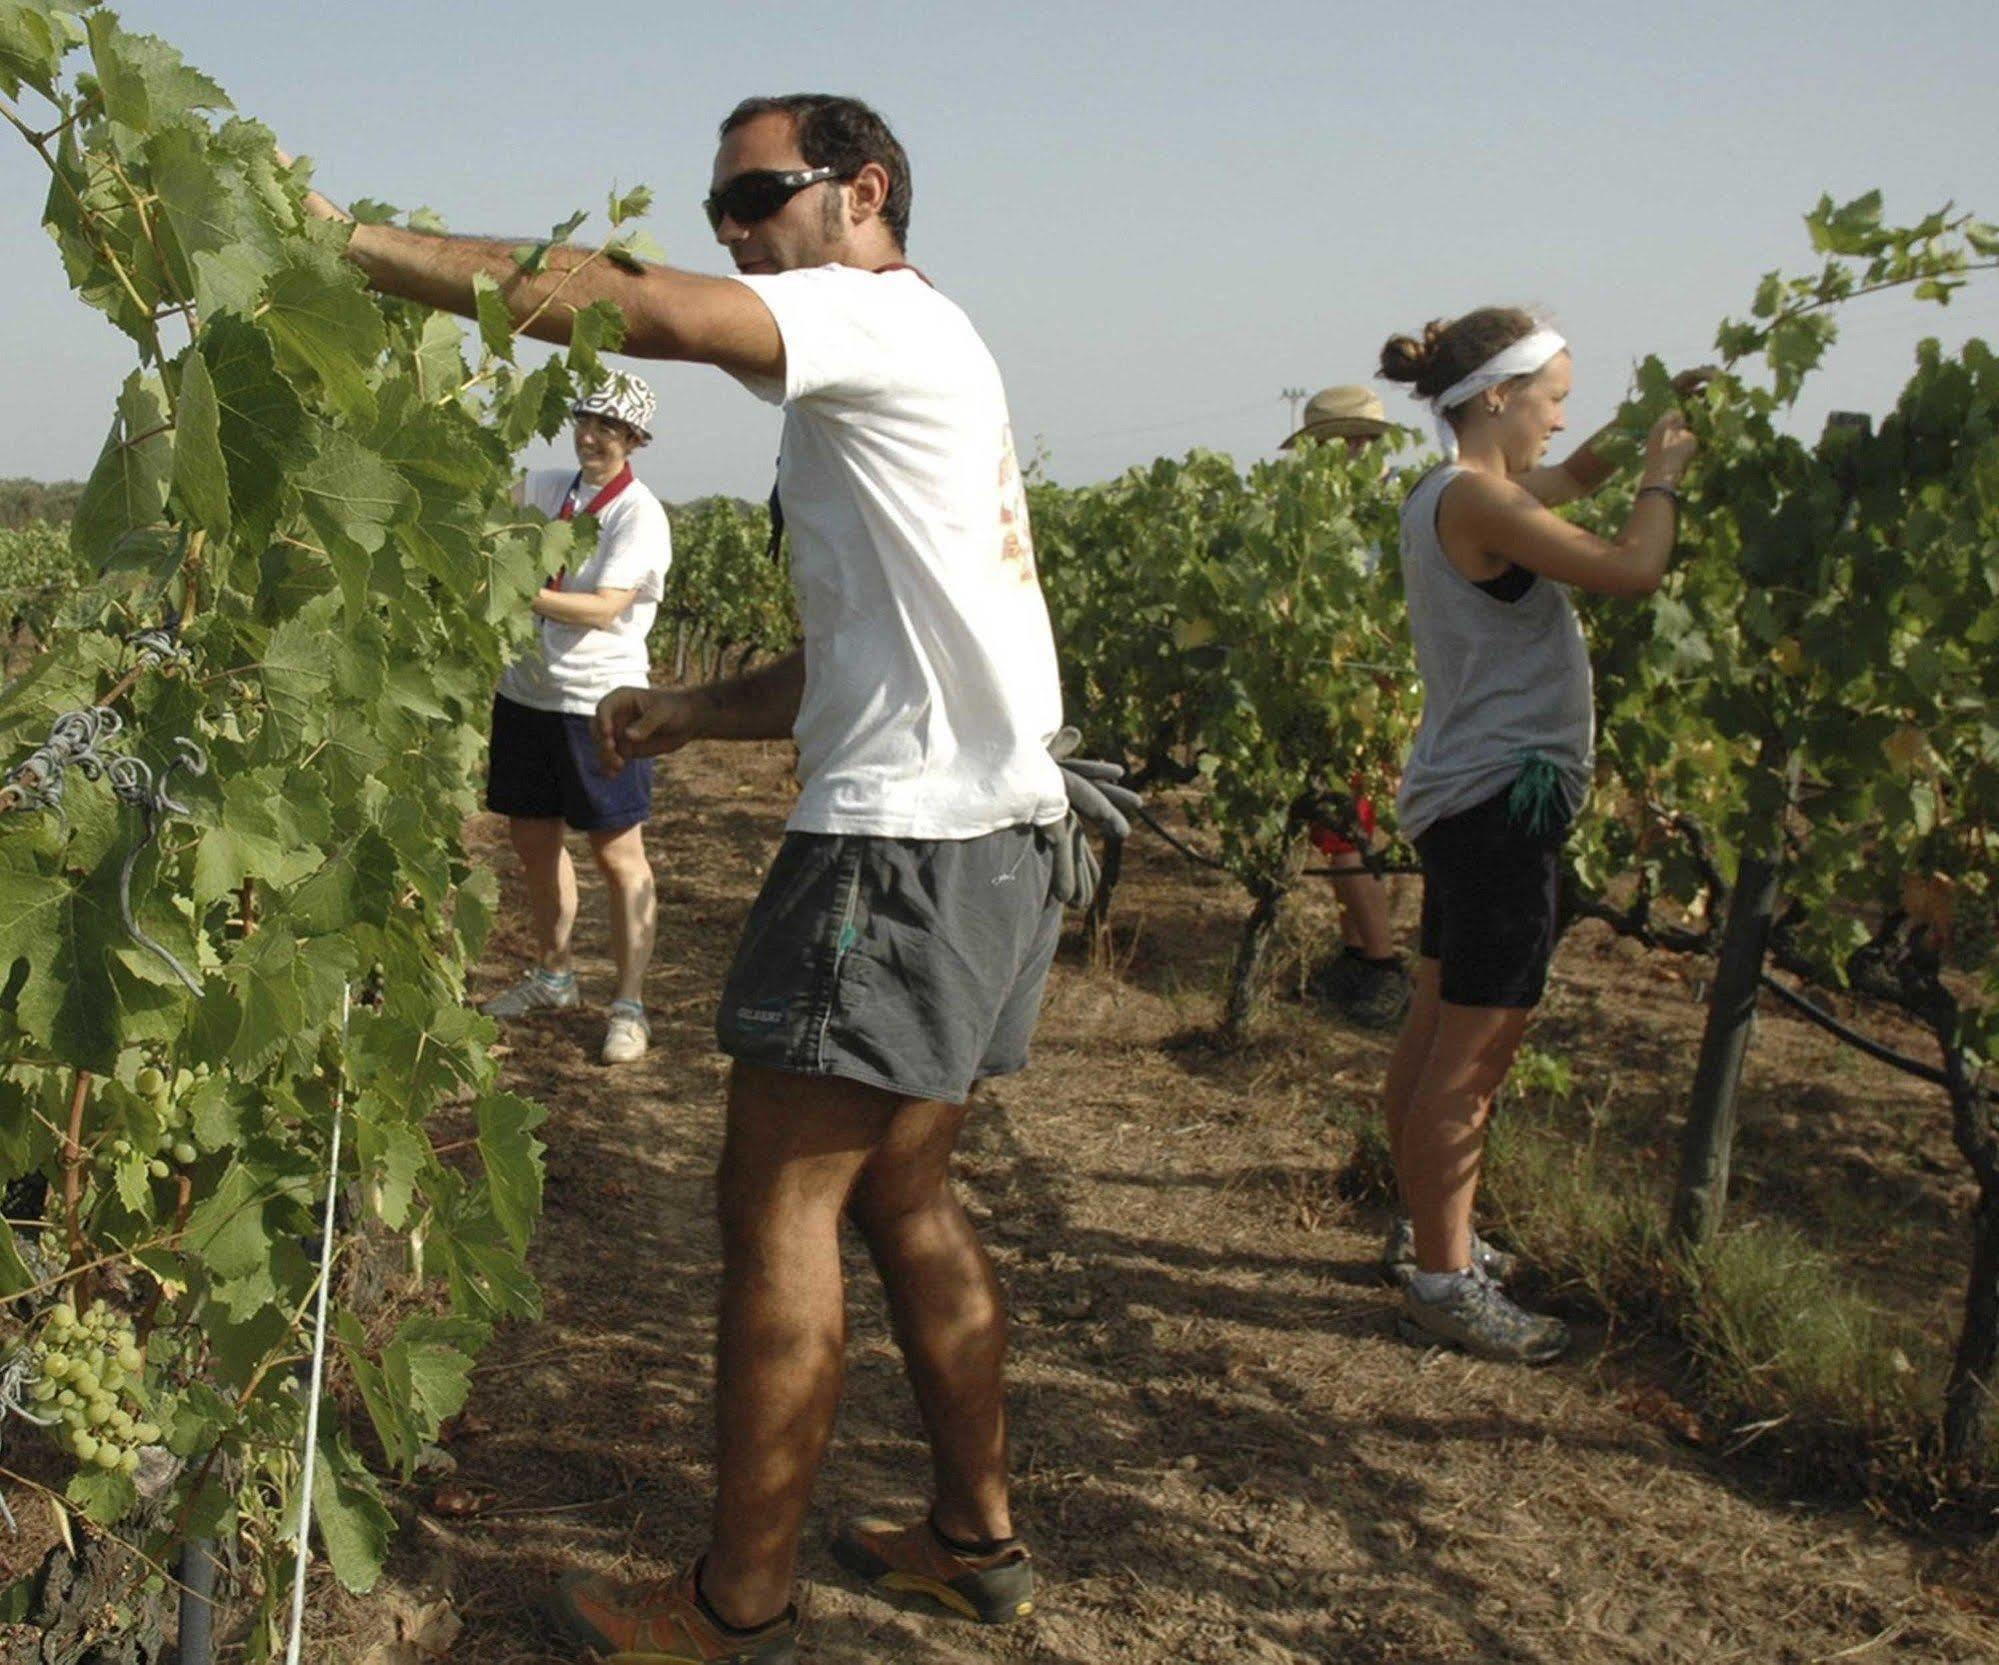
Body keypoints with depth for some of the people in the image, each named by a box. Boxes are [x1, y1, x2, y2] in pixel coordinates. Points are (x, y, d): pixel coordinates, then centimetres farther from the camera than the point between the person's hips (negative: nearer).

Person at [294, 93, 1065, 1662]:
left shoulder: (892, 319, -6)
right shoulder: (894, 385, 24)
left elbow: (633, 304, -21)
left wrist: (353, 242, -20)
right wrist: (688, 712, 12)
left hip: (906, 845, -10)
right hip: (994, 832, 10)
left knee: (779, 1207, -3)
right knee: (902, 1195, 16)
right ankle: (977, 1534, 27)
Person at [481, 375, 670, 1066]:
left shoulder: (639, 515, -10)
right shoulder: (550, 487, 9)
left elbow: (604, 608, -20)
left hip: (598, 704, -7)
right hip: (527, 692, 7)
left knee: (618, 854, -1)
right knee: (533, 840, 16)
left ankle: (629, 1008, 5)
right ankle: (552, 977, 33)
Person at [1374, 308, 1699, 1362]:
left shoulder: (1449, 494, 14)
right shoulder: (1475, 499, -17)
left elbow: (1570, 478, 32)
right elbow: (1632, 571, -19)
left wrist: (1651, 415, 18)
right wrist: (1663, 474, -1)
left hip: (1472, 796, 11)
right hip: (1498, 796, -11)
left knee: (1438, 1034, 17)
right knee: (1473, 1051, -5)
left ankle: (1427, 1236, 29)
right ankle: (1441, 1283, 3)